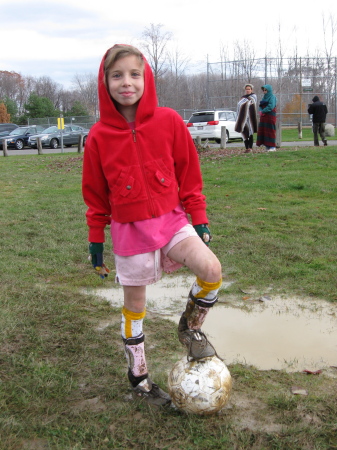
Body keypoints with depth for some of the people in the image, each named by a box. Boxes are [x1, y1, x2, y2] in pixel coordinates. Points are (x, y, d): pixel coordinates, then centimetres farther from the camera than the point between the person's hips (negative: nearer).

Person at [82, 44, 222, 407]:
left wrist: (199, 219, 1)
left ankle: (191, 327, 9)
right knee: (134, 305, 10)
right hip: (129, 229, 0)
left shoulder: (169, 122, -7)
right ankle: (138, 377, 32)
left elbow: (189, 173, 1)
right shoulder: (99, 136, -7)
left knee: (212, 271, -22)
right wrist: (96, 240, 5)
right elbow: (95, 195, 2)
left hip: (171, 220, 1)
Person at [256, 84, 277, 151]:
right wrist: (260, 111, -5)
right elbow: (260, 106, 15)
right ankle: (267, 146, 8)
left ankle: (272, 147, -6)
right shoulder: (264, 97, 18)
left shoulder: (272, 97, -7)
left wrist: (263, 111, -10)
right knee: (263, 131, 4)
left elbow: (270, 107, -18)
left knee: (270, 131, -8)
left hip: (270, 116, -8)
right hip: (263, 117, 8)